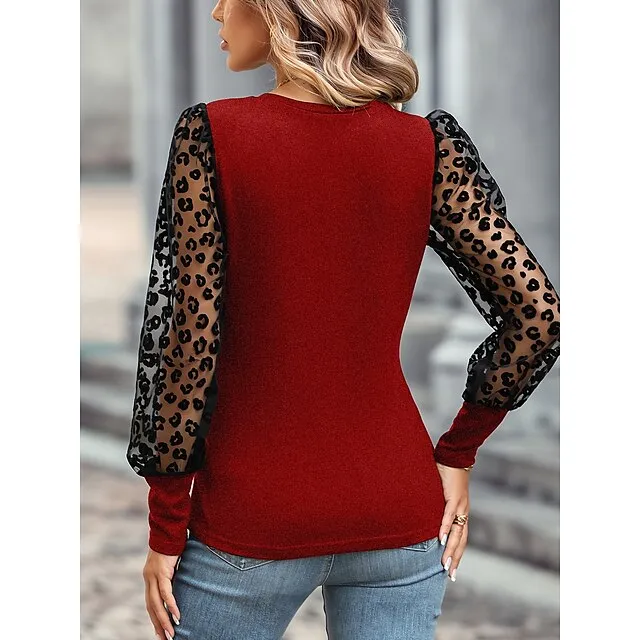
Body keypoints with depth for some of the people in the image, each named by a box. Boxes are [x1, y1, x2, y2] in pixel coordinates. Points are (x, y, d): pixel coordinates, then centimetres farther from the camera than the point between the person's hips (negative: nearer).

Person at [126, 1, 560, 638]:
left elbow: (189, 341, -11)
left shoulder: (211, 134, -10)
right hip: (399, 509, 3)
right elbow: (538, 313, -5)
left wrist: (166, 527, -3)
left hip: (251, 518, -3)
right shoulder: (430, 143, -3)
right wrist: (457, 453, 7)